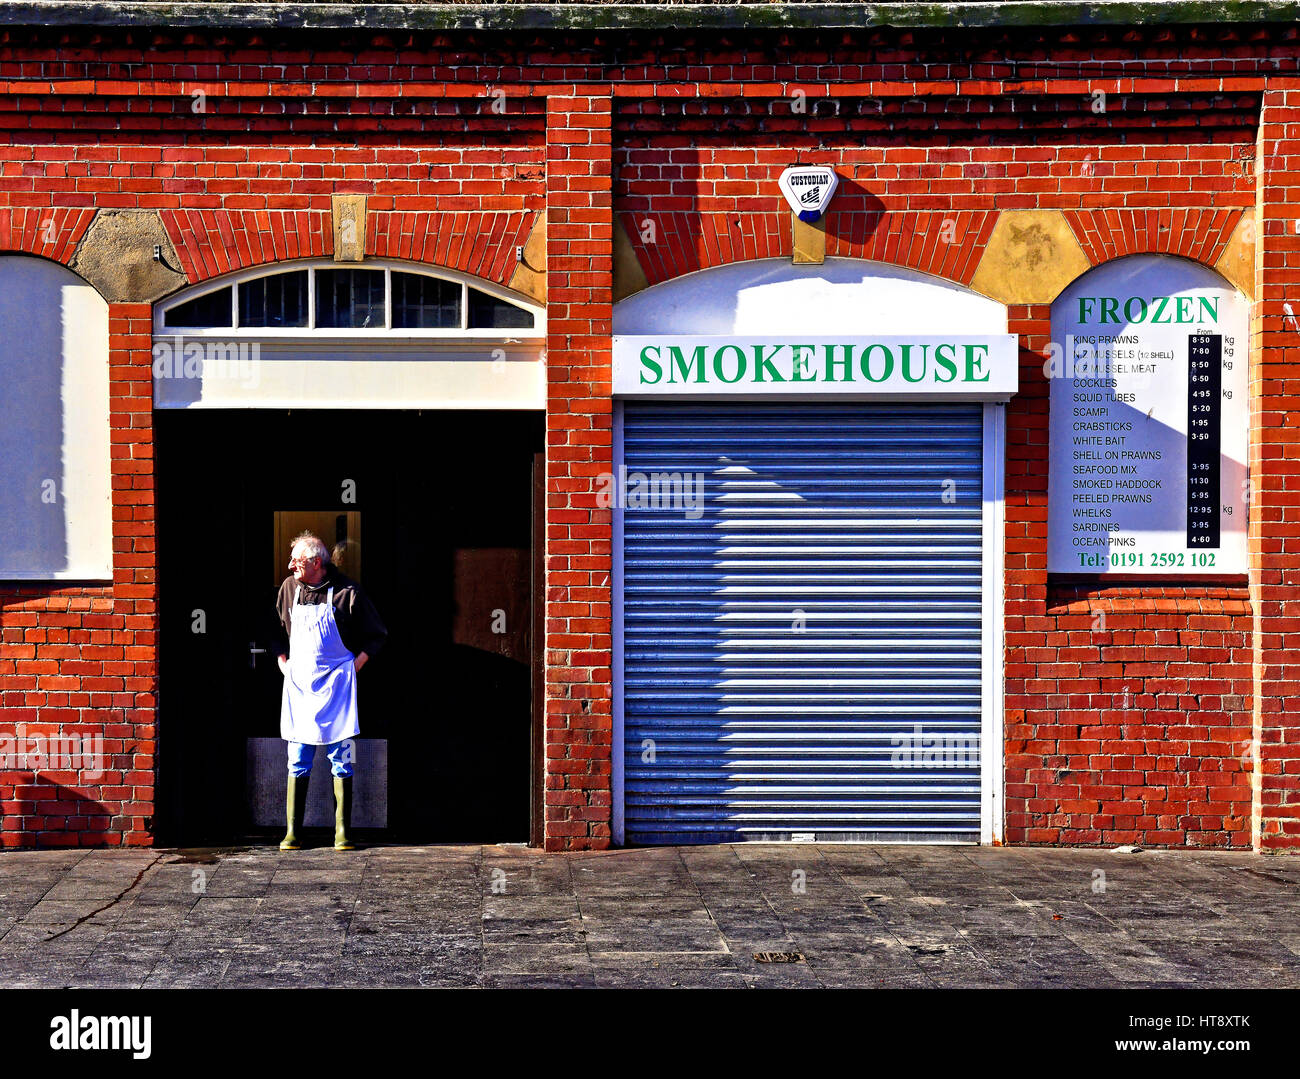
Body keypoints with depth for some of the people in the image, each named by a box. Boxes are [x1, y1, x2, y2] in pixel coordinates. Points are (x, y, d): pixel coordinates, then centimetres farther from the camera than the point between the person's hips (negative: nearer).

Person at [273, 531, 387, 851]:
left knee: (341, 761, 0)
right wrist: (283, 663, 11)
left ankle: (342, 833, 5)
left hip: (336, 684, -3)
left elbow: (377, 635, 2)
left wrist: (355, 665, -3)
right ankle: (292, 833, 8)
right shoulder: (289, 588, 6)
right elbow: (278, 631, 23)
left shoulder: (346, 591, -6)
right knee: (298, 762, 4)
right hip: (298, 684, 3)